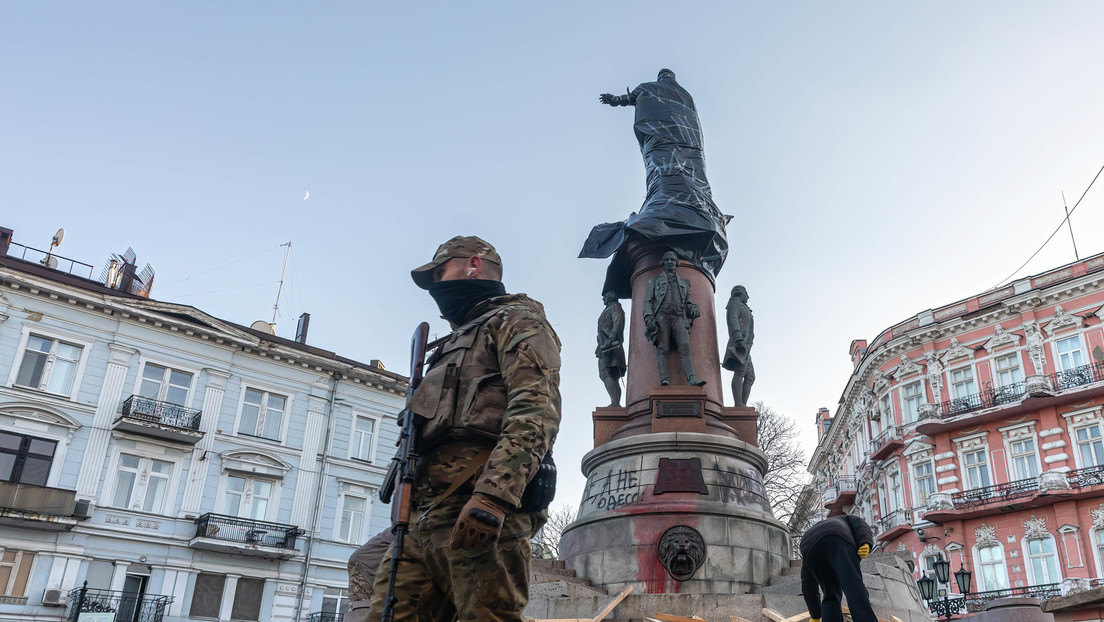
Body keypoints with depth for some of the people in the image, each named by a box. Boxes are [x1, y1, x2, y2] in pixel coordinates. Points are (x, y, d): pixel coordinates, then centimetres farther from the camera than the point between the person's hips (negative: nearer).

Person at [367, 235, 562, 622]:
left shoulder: (516, 320, 7)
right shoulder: (457, 342, 36)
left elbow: (536, 412, -12)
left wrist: (491, 493, -25)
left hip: (477, 509, -8)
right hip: (423, 517, 9)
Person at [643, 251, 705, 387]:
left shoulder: (684, 282, 30)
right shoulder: (654, 280, 24)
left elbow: (688, 303, 25)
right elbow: (648, 300, 13)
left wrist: (694, 308, 0)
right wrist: (649, 317, -5)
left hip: (679, 318, 2)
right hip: (661, 316, -1)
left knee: (685, 348, -18)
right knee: (663, 350, -16)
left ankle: (692, 379, -34)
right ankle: (664, 381, -28)